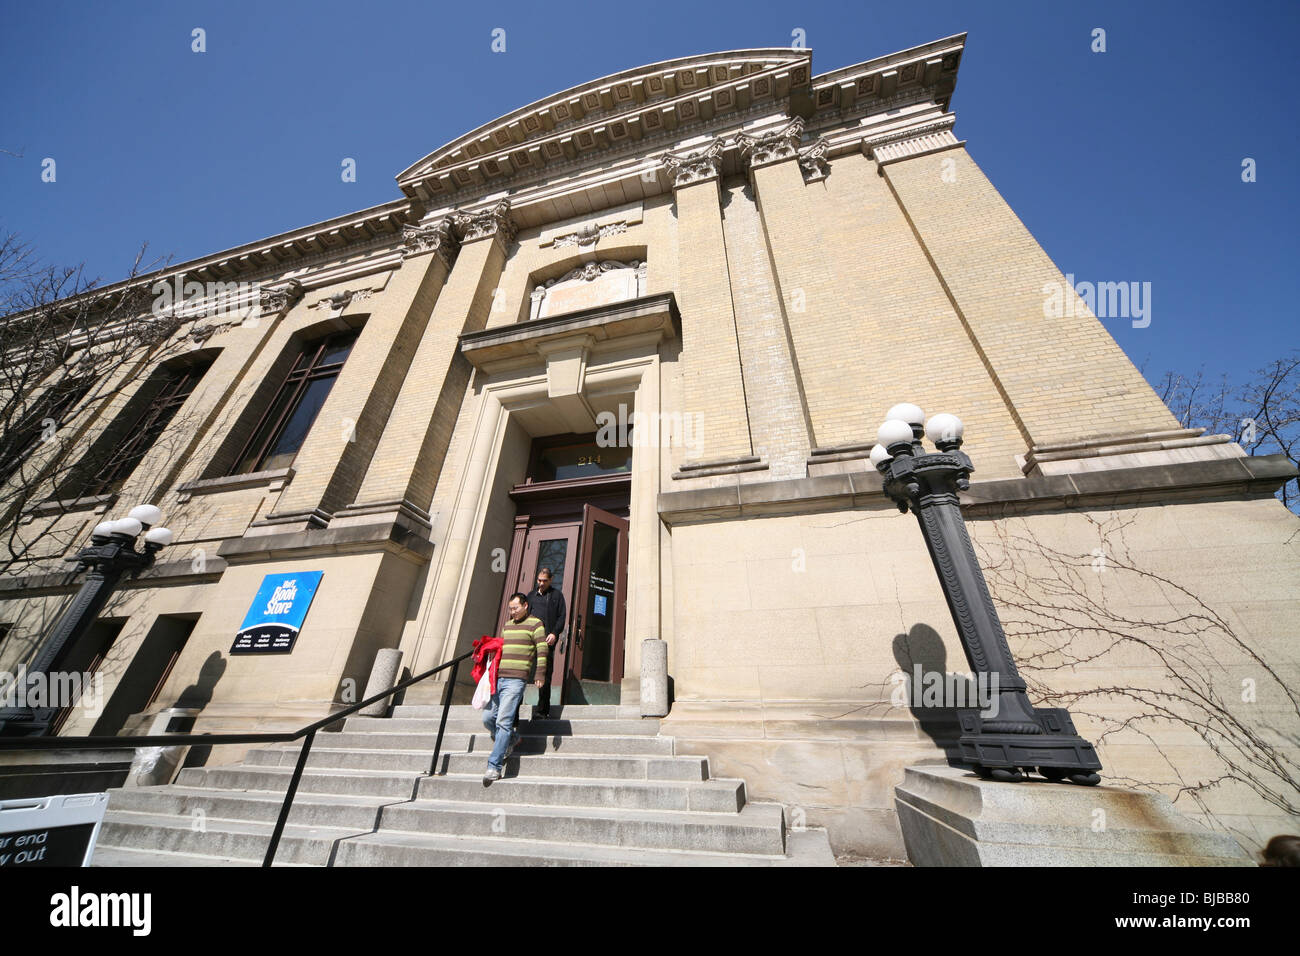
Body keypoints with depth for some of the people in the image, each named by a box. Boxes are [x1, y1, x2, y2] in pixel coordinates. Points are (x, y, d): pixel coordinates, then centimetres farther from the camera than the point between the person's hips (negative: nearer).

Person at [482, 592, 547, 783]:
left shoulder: (535, 624, -1)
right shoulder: (507, 626, 20)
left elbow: (542, 651, -5)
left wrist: (539, 675, -11)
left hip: (515, 680, -7)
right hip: (498, 678, 7)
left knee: (503, 721, -10)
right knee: (487, 718, 4)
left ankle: (494, 766, -1)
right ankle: (511, 739, 27)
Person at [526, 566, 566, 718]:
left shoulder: (557, 595, 8)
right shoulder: (531, 595, 18)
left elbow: (561, 617, 3)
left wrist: (554, 633, -11)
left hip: (547, 640, -3)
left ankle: (542, 709, 8)